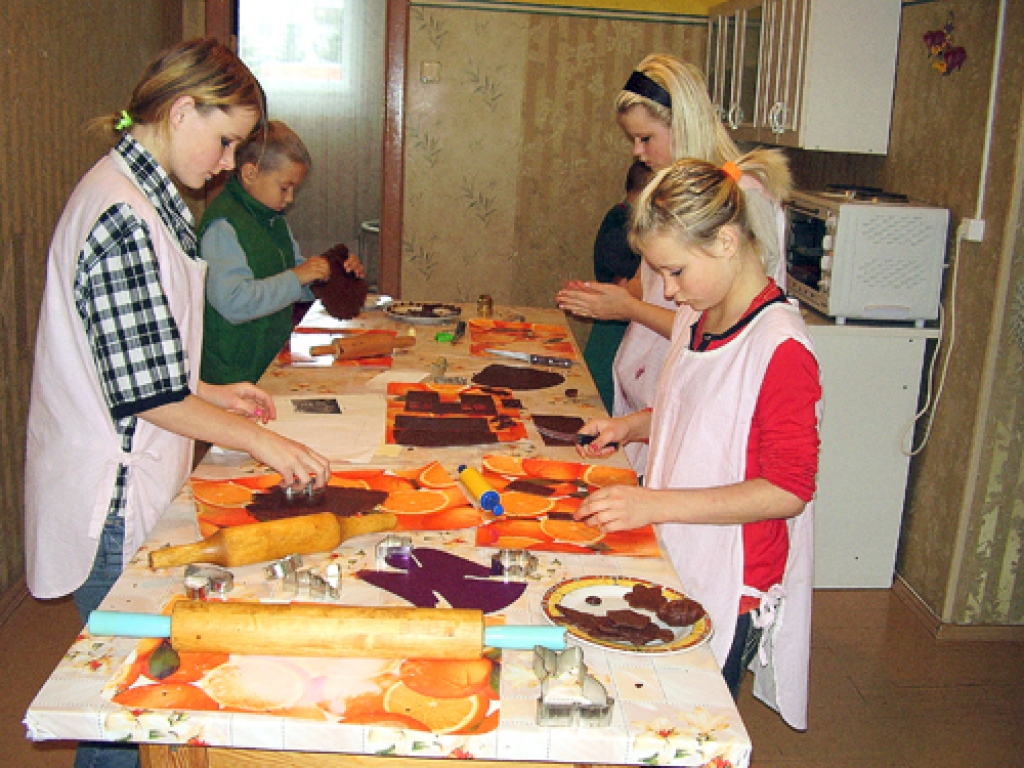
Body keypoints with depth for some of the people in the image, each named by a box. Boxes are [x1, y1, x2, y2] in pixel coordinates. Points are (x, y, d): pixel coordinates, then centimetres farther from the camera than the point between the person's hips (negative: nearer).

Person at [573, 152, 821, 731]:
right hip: (674, 564, 8)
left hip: (730, 589, -7)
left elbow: (788, 490, -21)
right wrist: (633, 426, 5)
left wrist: (656, 503, -24)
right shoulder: (698, 319, 7)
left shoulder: (780, 346, -20)